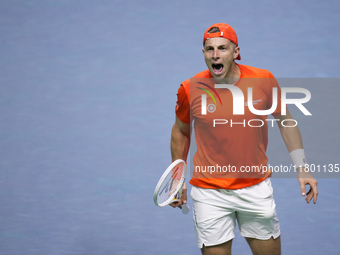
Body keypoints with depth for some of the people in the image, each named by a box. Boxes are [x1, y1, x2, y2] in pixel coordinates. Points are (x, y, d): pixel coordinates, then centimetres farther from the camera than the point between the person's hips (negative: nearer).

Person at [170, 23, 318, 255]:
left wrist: (302, 169, 2)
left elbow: (285, 121, 6)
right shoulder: (191, 89, -8)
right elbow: (181, 131, 10)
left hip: (257, 187, 1)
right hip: (209, 193, -1)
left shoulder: (264, 80, -8)